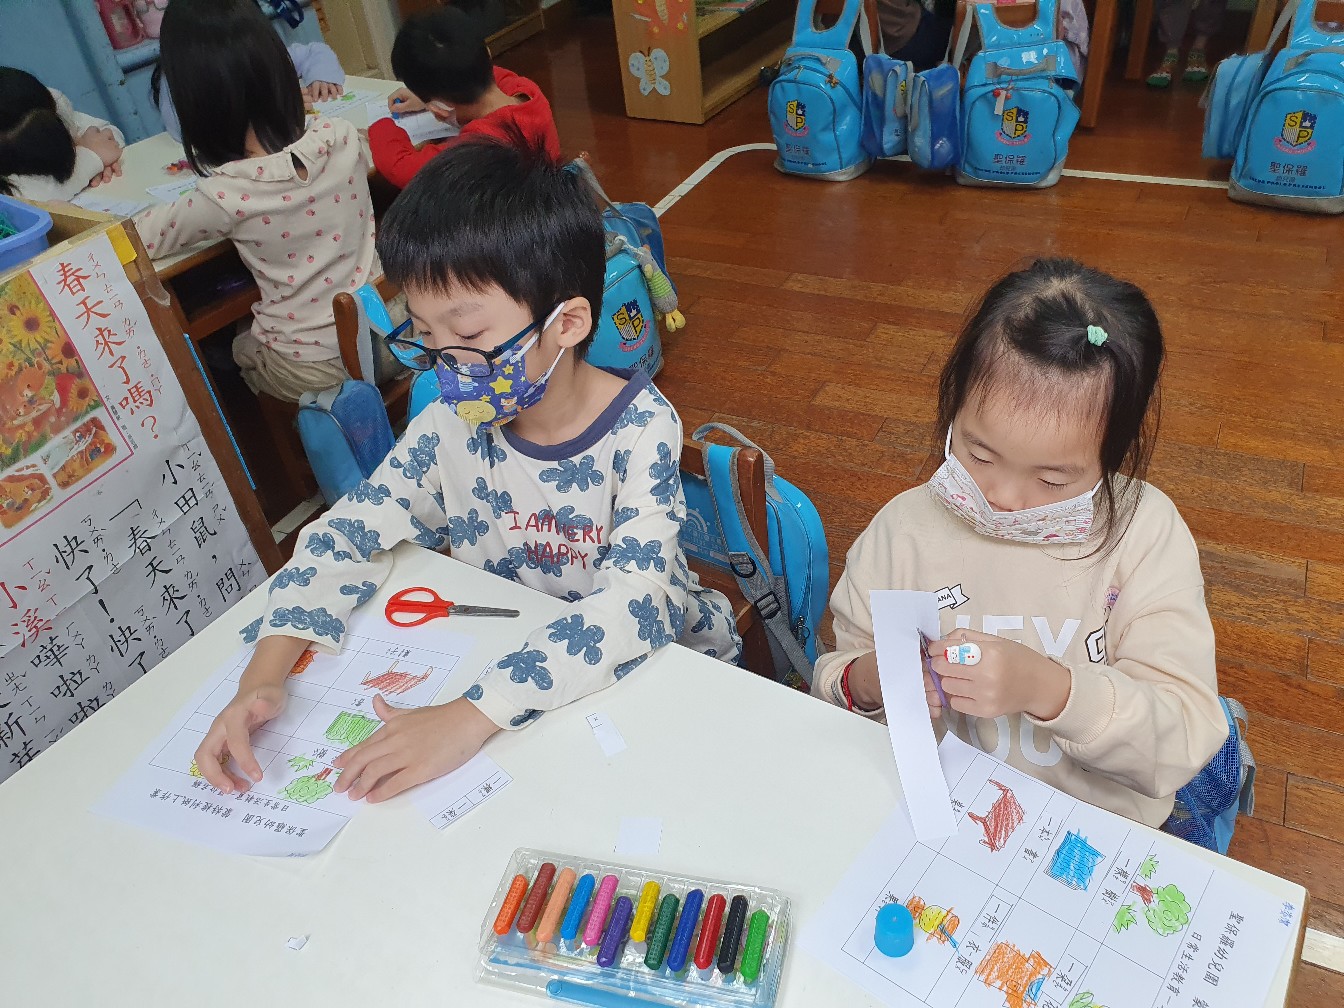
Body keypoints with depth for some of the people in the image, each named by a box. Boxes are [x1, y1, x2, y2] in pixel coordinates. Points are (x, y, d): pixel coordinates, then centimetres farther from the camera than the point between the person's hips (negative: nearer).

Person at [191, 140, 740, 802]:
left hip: (665, 662, -3)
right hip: (508, 659, 3)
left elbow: (633, 606, -33)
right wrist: (264, 675, -19)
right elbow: (346, 535, -4)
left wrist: (470, 716, -42)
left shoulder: (638, 429, -23)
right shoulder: (449, 430, -11)